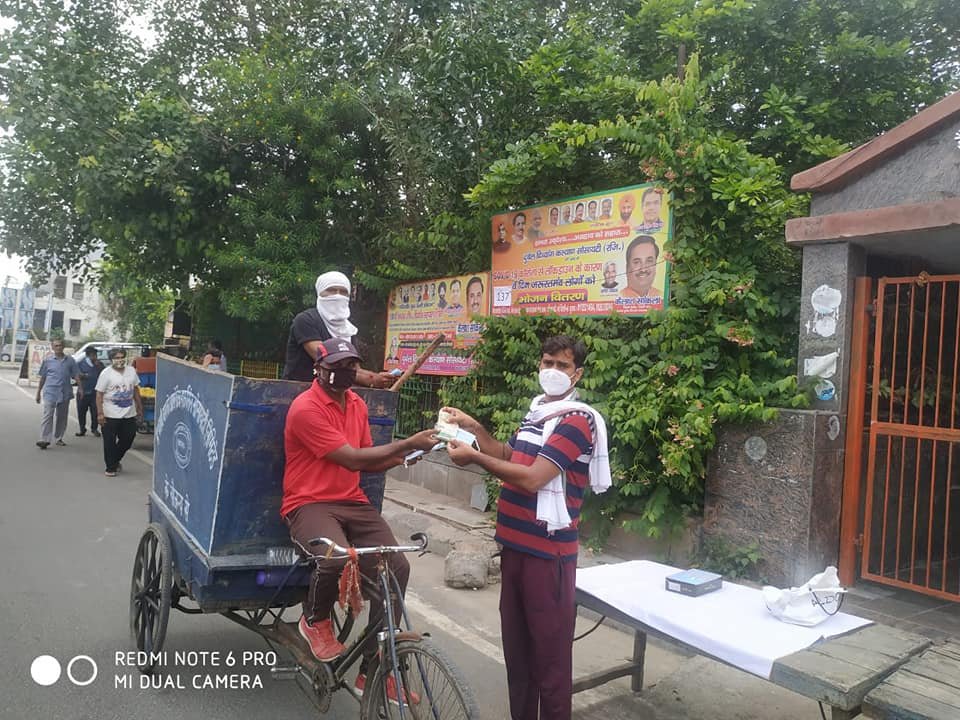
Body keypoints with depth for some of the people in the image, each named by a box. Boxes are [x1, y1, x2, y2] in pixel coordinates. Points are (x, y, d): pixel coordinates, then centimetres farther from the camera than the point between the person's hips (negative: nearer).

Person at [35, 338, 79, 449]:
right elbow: (42, 377, 10)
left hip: (65, 393, 2)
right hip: (50, 392, -2)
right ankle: (44, 439, -15)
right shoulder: (47, 360, 5)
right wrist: (38, 392, 11)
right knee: (47, 415, -11)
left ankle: (58, 438, 22)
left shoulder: (70, 360, 6)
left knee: (62, 417, 10)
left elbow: (76, 376, 7)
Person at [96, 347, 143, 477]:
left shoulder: (131, 371, 5)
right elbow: (99, 395, -11)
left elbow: (136, 390, 14)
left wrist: (140, 408, 13)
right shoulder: (106, 373, -9)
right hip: (110, 416, -5)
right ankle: (110, 468, 17)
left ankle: (115, 460, 36)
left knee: (127, 441, 12)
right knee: (110, 443, 3)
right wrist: (100, 413, -18)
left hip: (129, 415, 5)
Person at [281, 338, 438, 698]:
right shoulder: (306, 408, -15)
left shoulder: (357, 404, 10)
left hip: (353, 502, 7)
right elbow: (352, 459, -19)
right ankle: (315, 620, 0)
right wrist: (408, 442, -18)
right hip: (309, 504, -7)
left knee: (397, 567, -13)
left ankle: (372, 669, 3)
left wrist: (402, 455, -5)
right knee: (338, 556, -37)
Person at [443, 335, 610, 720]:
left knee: (549, 653, 4)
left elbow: (532, 478, -24)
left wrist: (474, 457, -16)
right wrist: (473, 427, 8)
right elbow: (509, 455, 21)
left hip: (547, 553, -9)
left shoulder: (577, 419, -16)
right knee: (515, 647, 20)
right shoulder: (537, 410, 12)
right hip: (515, 544, 9)